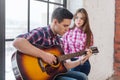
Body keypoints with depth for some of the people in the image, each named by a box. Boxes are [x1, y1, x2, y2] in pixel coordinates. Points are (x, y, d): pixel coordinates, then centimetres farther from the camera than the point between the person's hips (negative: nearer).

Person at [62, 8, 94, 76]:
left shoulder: (88, 34, 0)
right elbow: (64, 49, 0)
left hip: (84, 63, 1)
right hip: (71, 62, -1)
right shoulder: (68, 32, 0)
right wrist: (68, 60, -12)